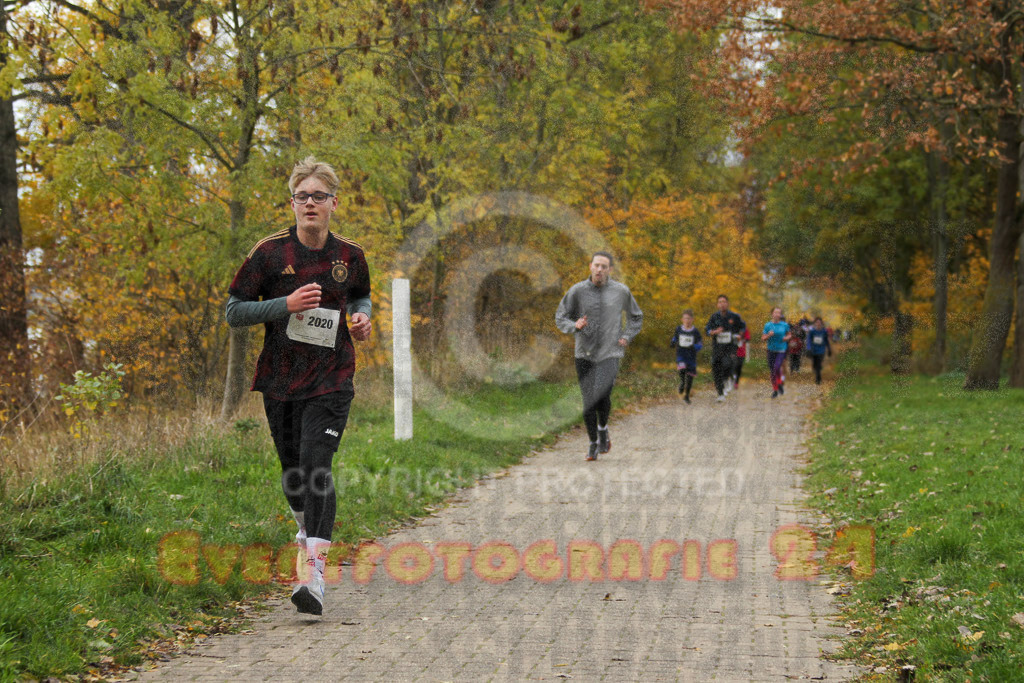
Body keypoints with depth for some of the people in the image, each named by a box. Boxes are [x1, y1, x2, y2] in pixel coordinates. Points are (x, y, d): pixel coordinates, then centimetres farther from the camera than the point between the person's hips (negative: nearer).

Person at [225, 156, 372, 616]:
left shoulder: (350, 256, 3)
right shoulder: (270, 252, -4)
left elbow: (361, 296, 24)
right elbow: (234, 311, -3)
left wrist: (361, 317, 1)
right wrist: (286, 305, -17)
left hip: (331, 379, -1)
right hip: (281, 378, 1)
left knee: (316, 468, -17)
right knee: (291, 469, 13)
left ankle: (314, 574, -23)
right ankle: (306, 531, 46)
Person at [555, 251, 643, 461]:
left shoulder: (621, 291, 0)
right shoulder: (577, 291, -2)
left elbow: (636, 317, 18)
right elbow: (560, 318, 4)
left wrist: (626, 337, 4)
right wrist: (575, 326, -17)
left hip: (610, 352, -1)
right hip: (584, 354, 1)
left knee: (601, 394, -20)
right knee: (589, 403, 1)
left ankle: (603, 428, 9)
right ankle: (593, 444, 18)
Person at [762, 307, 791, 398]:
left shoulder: (784, 325, 1)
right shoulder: (768, 325, 1)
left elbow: (789, 334, 17)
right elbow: (762, 338, 2)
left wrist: (786, 338, -5)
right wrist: (768, 335, -18)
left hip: (781, 350, -1)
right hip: (771, 350, 1)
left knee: (777, 367, -21)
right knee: (771, 371, 2)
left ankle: (780, 383, 6)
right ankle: (775, 390, 17)